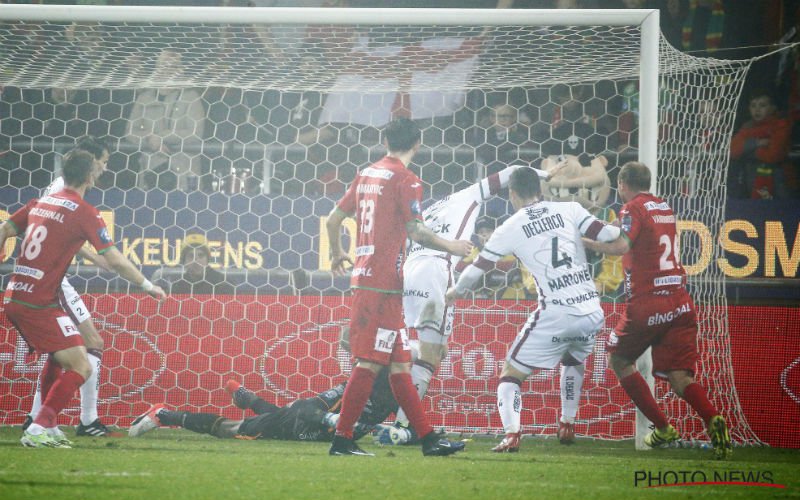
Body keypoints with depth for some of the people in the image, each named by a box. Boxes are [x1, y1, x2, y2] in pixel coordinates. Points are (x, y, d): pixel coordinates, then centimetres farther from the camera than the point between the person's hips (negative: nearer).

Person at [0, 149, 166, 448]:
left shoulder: (40, 203, 13)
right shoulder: (84, 213, -9)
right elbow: (115, 261, -9)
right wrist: (148, 286, 3)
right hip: (40, 303, -8)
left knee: (57, 357, 27)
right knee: (80, 367, -7)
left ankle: (47, 428, 26)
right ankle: (38, 430, -14)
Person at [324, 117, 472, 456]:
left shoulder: (366, 175, 15)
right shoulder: (406, 180, -8)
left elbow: (333, 219, 19)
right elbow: (416, 231, -14)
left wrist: (337, 254, 35)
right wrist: (451, 247, 1)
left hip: (364, 276, 9)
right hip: (384, 283, -9)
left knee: (399, 364, 9)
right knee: (370, 362, -8)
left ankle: (428, 438, 12)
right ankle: (342, 439, -10)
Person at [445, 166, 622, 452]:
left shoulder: (510, 228, 3)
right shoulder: (569, 210, 6)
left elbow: (479, 268, 12)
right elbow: (606, 235, -2)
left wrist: (456, 291, 30)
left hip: (555, 314, -4)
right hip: (592, 312, 4)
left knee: (512, 372, 7)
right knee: (573, 361, 34)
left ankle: (511, 434, -13)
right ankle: (567, 426, 34)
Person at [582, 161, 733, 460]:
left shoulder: (633, 208, -5)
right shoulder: (665, 208, 18)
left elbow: (621, 246, -20)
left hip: (647, 303, -6)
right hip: (680, 303, 6)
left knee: (619, 360, 16)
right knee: (679, 377, 1)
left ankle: (662, 427, 8)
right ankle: (712, 419, -29)